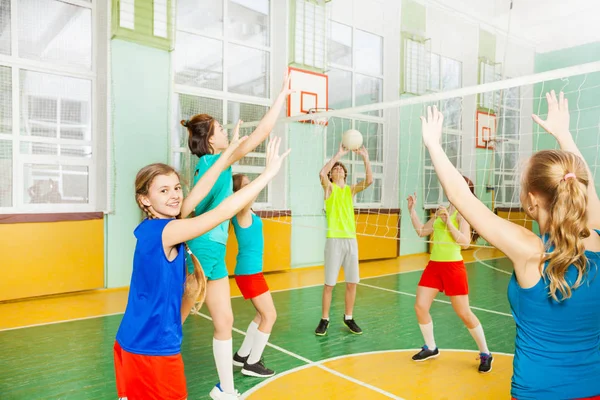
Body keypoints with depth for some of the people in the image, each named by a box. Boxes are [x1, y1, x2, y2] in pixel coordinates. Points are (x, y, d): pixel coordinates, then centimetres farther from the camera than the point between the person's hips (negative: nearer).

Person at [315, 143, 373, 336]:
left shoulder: (350, 189, 13)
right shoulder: (329, 188, 3)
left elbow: (369, 180, -3)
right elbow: (322, 173, -19)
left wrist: (366, 158, -11)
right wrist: (338, 154, -19)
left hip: (351, 240, 4)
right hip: (334, 240, -4)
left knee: (352, 282, 7)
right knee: (329, 283, 0)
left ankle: (348, 318, 22)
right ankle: (324, 320, 13)